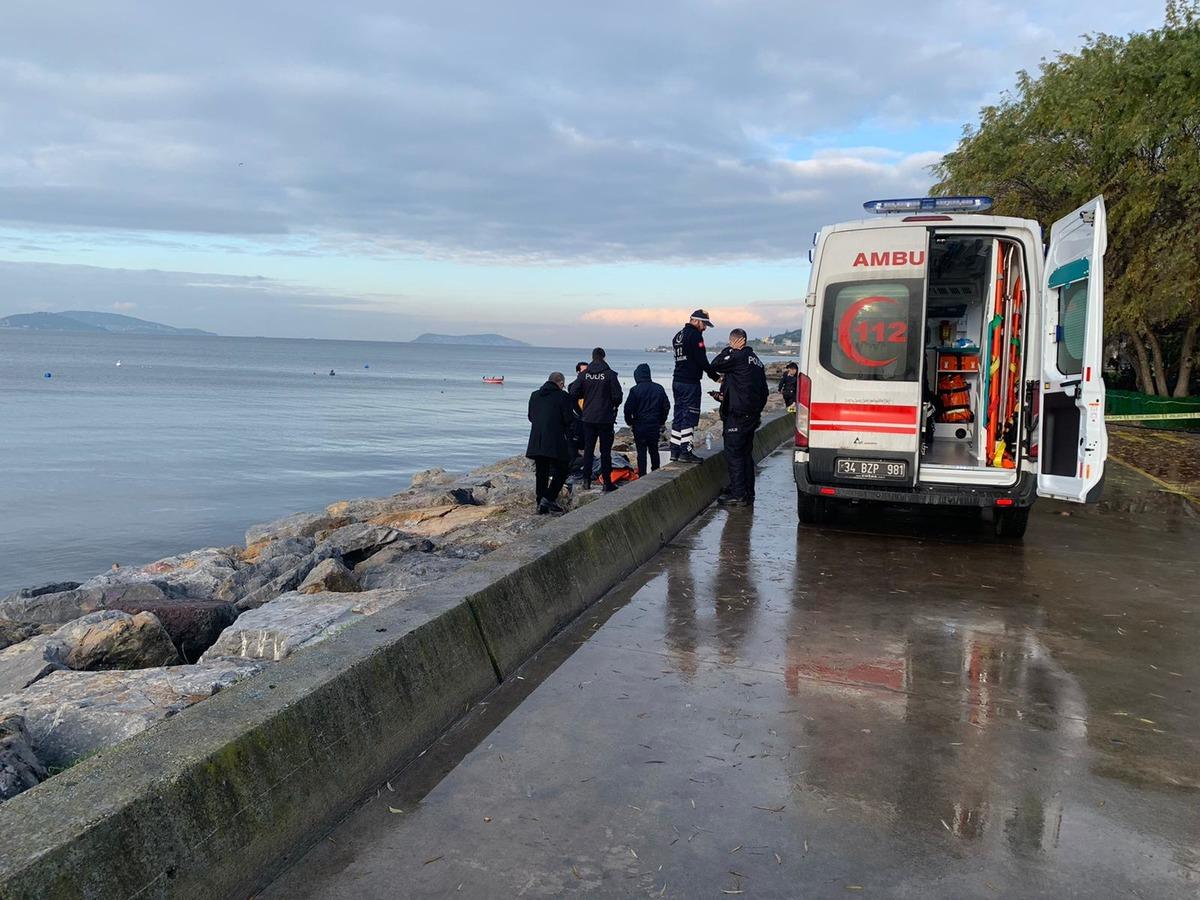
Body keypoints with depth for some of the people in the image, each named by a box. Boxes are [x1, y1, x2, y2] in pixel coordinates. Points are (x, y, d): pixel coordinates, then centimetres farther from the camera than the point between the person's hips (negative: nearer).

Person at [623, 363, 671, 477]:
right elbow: (666, 406, 8)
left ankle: (642, 476, 0)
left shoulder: (635, 390, -11)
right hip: (655, 426, 4)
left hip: (639, 426, -4)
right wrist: (661, 422, 17)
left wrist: (629, 422, 4)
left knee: (641, 452, 1)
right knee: (654, 450, 16)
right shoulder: (659, 389, 3)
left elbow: (628, 408, -11)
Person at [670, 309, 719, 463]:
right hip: (690, 382, -9)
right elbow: (702, 360, -15)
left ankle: (675, 451, 13)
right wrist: (715, 376, -5)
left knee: (679, 416, 12)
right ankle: (686, 452, -6)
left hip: (677, 381, 9)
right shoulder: (695, 335, -12)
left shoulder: (678, 335, 16)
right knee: (689, 417, -6)